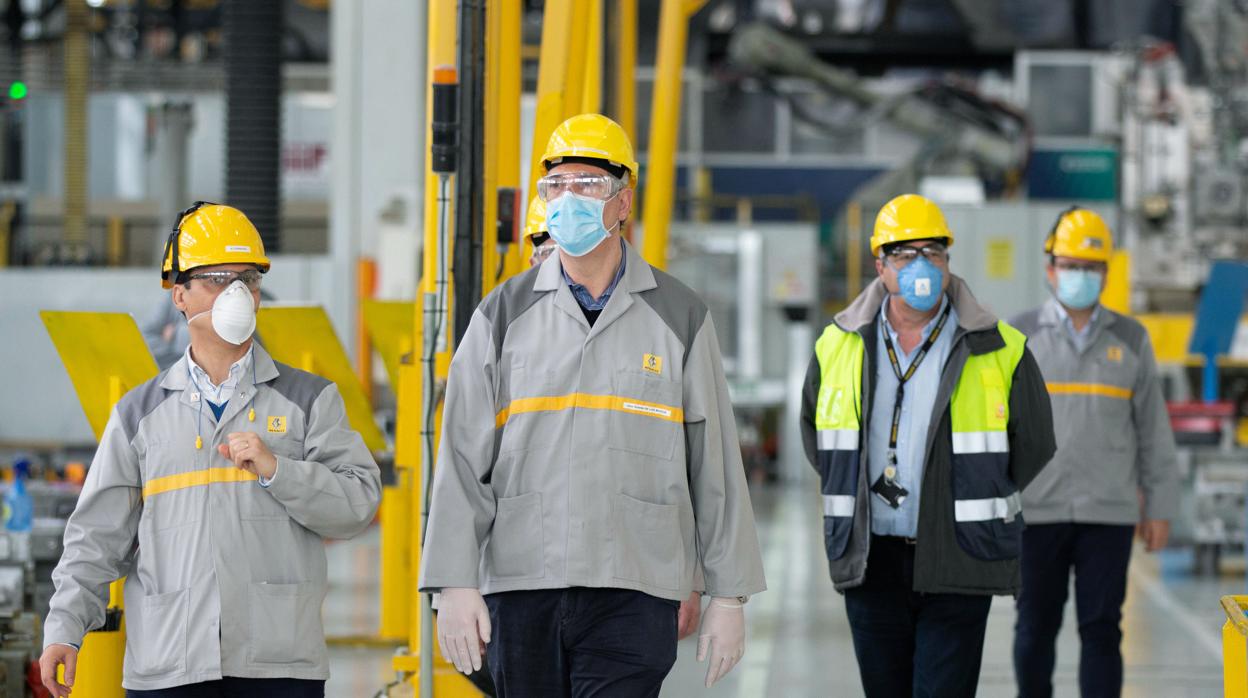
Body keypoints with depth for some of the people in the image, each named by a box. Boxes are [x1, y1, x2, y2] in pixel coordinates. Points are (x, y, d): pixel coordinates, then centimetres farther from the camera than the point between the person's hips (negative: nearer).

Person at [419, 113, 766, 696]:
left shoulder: (678, 316, 7)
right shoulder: (504, 314, 8)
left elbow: (715, 466, 8)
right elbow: (462, 460, 5)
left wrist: (729, 596, 5)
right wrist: (455, 583, -4)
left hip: (633, 590, -2)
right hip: (519, 586, 2)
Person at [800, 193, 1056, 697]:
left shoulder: (1000, 351, -1)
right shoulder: (838, 348, 6)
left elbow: (1034, 447, 8)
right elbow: (813, 432, 23)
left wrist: (973, 503, 9)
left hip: (958, 566, -3)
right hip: (870, 565, 3)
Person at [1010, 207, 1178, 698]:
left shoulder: (1130, 339, 7)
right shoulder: (1020, 337, 2)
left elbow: (1153, 428, 9)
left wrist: (1159, 507, 6)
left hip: (1108, 512, 1)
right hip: (1036, 511, -1)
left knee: (1101, 630, -3)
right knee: (1036, 628, 6)